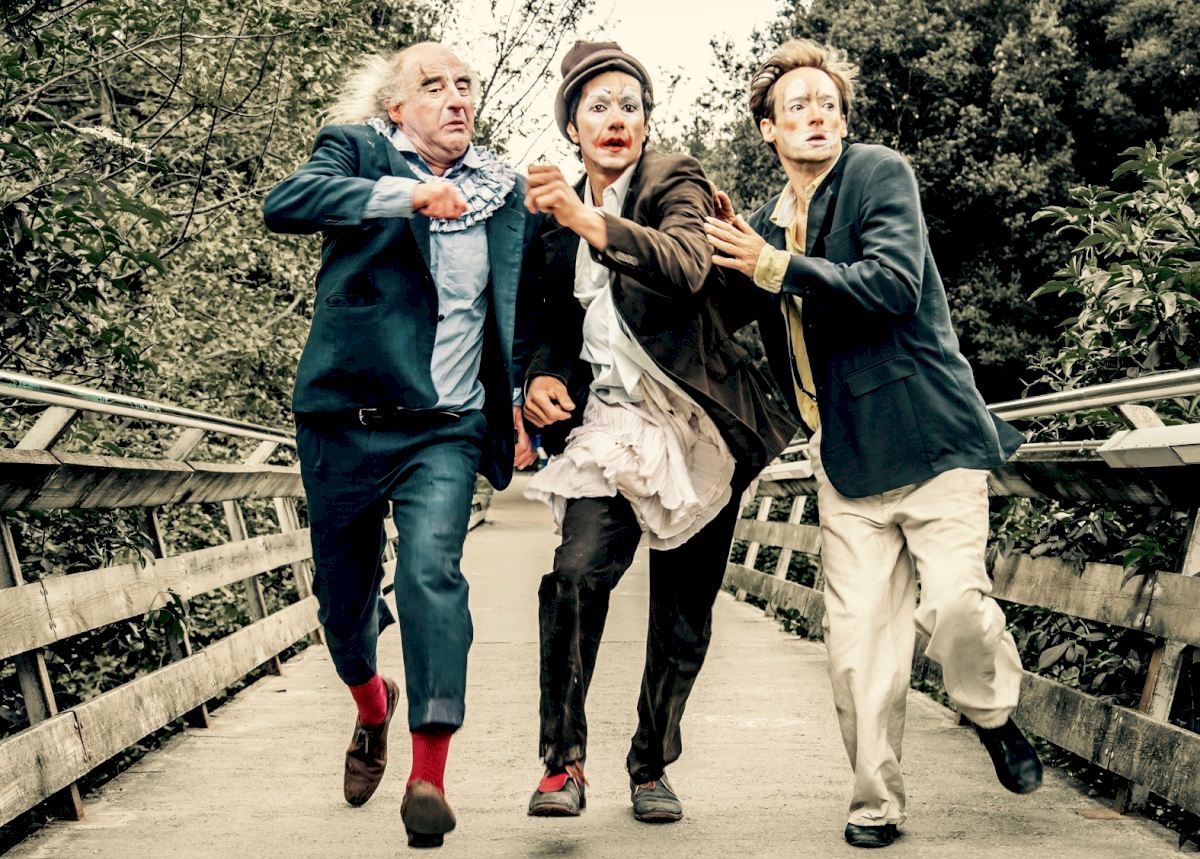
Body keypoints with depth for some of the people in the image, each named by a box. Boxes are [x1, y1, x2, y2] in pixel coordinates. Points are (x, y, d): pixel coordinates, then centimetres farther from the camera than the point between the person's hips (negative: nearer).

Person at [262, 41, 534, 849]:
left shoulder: (504, 189, 12)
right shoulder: (356, 151, 1)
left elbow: (516, 306, 22)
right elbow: (285, 202, -20)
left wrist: (519, 398, 13)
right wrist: (404, 193, -32)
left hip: (447, 426, 1)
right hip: (346, 417, -1)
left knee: (432, 571, -19)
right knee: (343, 589, 10)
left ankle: (430, 773, -20)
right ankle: (372, 704, 41)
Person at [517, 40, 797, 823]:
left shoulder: (675, 184, -2)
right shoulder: (559, 220, 12)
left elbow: (687, 265, -24)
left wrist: (589, 221, -36)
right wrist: (543, 374, 1)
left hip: (699, 427, -2)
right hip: (611, 423, 2)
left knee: (684, 614, 4)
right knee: (579, 571, -23)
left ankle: (652, 766, 21)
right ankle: (564, 760, -16)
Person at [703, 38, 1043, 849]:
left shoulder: (879, 174, -3)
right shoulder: (767, 223, 15)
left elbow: (893, 284, -19)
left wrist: (772, 266, -18)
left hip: (929, 432, -5)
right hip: (847, 453, 5)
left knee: (954, 599, -16)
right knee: (858, 635, -2)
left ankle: (997, 716, 14)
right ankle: (877, 802, 9)